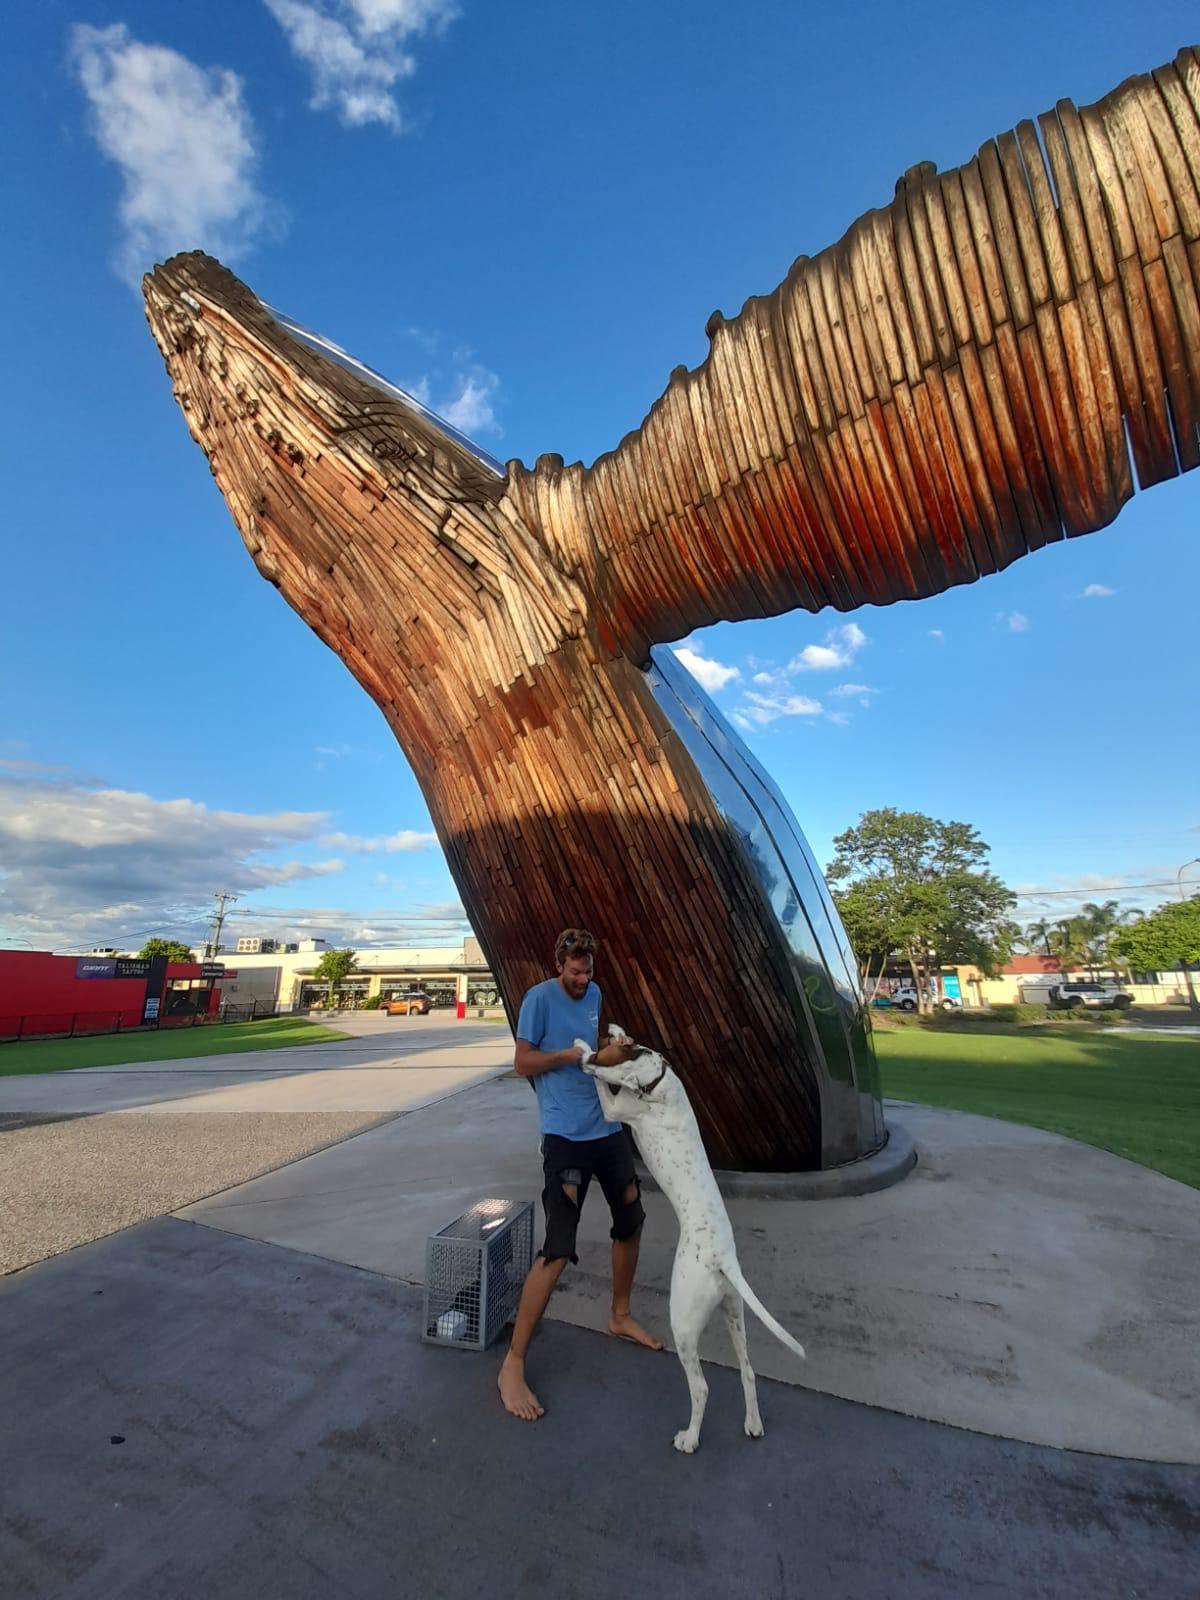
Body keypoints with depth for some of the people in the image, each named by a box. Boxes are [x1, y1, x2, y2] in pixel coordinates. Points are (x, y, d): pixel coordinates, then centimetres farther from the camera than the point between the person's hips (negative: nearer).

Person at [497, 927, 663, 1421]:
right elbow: (523, 1064, -12)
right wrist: (572, 1054, -21)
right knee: (557, 1251, -8)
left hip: (608, 1128, 8)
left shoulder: (594, 995, 6)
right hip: (565, 1136, -7)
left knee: (631, 1221, 20)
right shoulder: (539, 997, -13)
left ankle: (620, 1317, 43)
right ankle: (512, 1366, 9)